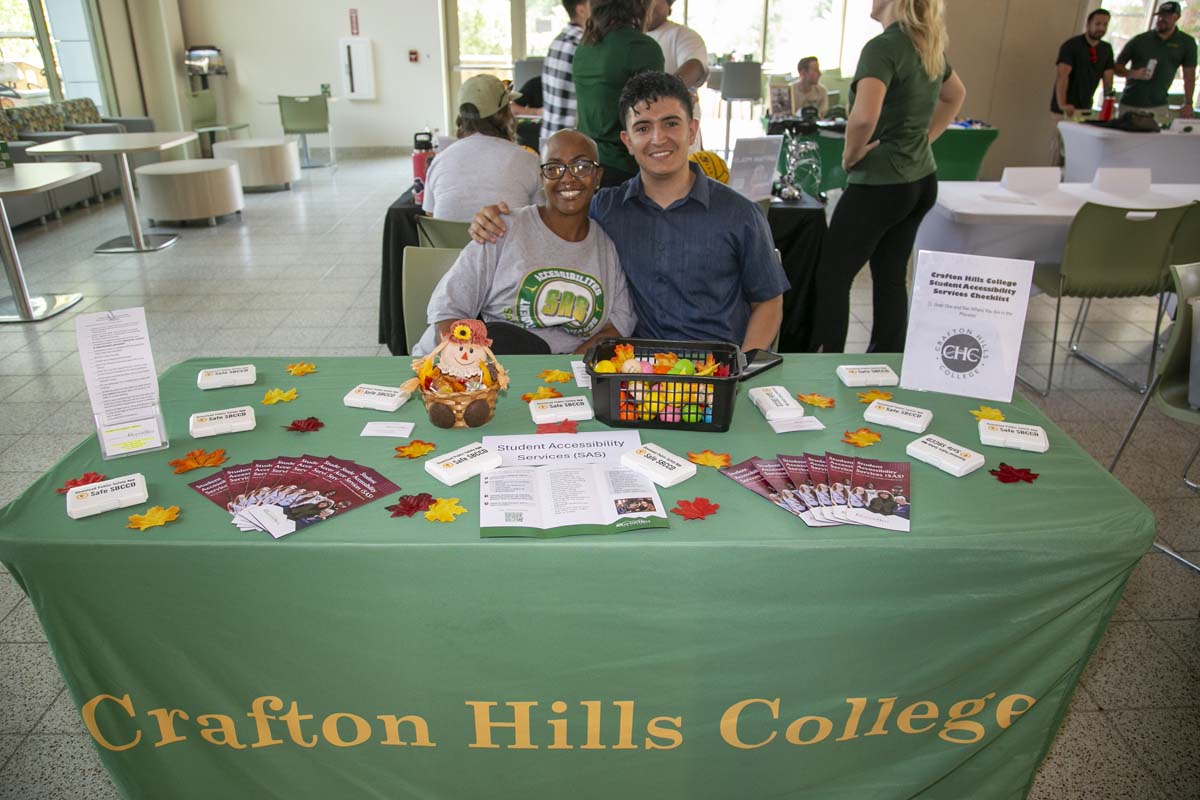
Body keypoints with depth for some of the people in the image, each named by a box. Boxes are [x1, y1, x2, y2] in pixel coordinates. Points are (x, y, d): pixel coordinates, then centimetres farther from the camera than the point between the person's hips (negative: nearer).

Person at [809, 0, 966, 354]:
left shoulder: (883, 47, -17)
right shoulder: (929, 45, 9)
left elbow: (864, 116, -33)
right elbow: (956, 96, 27)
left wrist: (851, 153, -15)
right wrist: (923, 139, 19)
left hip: (880, 184, -8)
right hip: (921, 180, 9)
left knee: (832, 274, 0)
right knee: (891, 277, 13)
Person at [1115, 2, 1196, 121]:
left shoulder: (1186, 43, 8)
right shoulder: (1139, 40, 7)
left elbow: (1189, 76, 8)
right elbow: (1117, 67, 7)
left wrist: (1188, 104, 1)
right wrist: (1132, 73, -13)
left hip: (1159, 107, 0)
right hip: (1129, 105, 1)